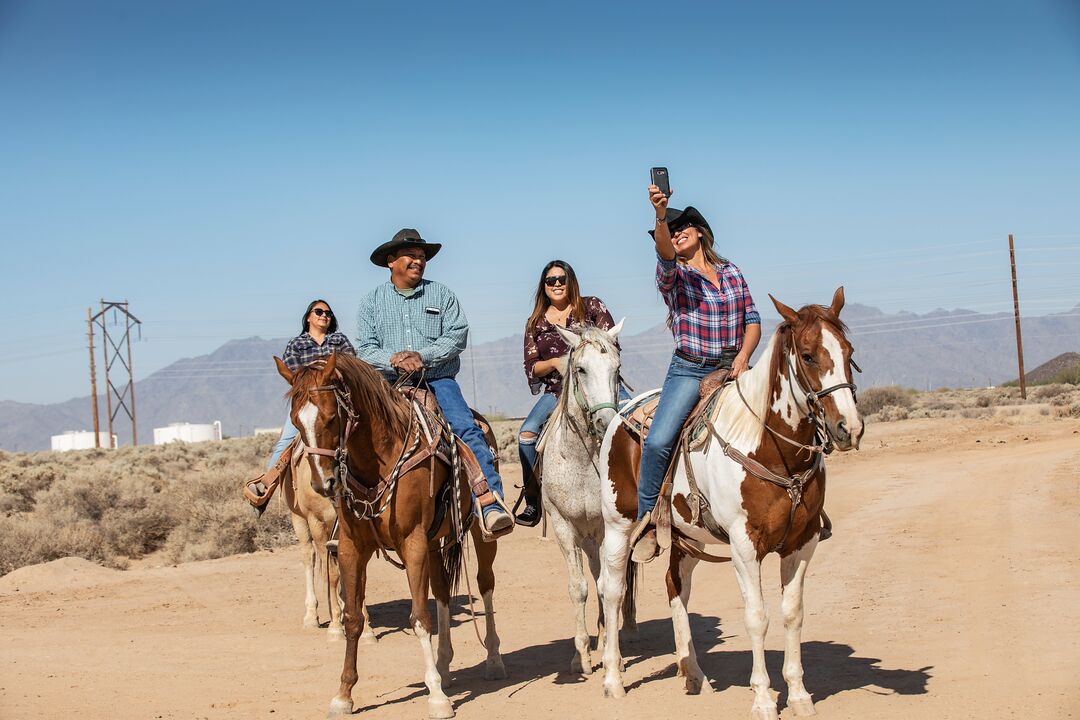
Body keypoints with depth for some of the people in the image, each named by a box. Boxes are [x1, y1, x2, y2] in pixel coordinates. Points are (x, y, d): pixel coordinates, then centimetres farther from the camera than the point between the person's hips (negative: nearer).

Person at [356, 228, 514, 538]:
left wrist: (422, 356, -15)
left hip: (437, 381, -1)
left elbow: (457, 336, 0)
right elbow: (365, 349, 4)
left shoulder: (442, 295, 12)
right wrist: (394, 359, -17)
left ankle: (490, 503, -35)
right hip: (390, 385, 1)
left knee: (467, 429, -24)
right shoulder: (372, 302, 12)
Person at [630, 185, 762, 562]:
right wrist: (660, 215, -44)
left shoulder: (731, 272, 12)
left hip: (732, 369, 4)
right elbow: (664, 251, -24)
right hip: (689, 371, -3)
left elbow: (752, 318, 9)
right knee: (658, 441, -23)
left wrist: (744, 355, -11)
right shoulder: (674, 274, 0)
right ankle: (646, 519, -7)